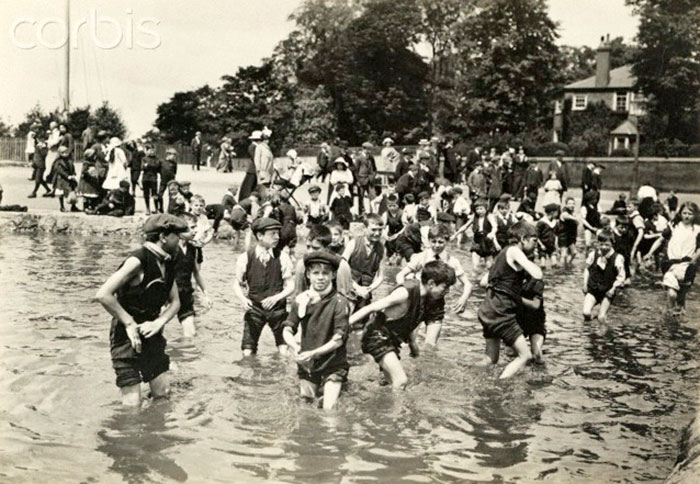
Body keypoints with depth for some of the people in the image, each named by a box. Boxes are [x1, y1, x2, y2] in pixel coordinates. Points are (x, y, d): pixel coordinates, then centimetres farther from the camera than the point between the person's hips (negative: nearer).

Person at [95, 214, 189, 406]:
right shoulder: (138, 261, -21)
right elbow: (103, 295, -27)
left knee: (162, 395, 9)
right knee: (132, 404, -7)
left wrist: (159, 322, -10)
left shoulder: (168, 264, 5)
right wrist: (129, 324, -21)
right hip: (127, 335, -7)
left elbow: (174, 302, 10)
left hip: (151, 332, 8)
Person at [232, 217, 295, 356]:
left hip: (277, 307, 0)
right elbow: (237, 284, 2)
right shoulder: (246, 258, -8)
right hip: (254, 308, 0)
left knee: (284, 351, -3)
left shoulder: (282, 257, -8)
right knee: (248, 351, -1)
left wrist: (276, 298, -22)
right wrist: (243, 299, -18)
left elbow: (290, 286, -5)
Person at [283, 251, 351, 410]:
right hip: (306, 366, 4)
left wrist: (313, 353, -24)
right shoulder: (301, 300, -2)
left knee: (329, 410, -11)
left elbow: (339, 339, -16)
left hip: (332, 365, -4)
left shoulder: (339, 302, -14)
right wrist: (295, 347, -23)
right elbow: (287, 330, -3)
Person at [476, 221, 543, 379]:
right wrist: (529, 262, -2)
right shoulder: (514, 251, -11)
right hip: (500, 312, -10)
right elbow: (537, 275, -22)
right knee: (525, 355, -5)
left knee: (490, 360, 17)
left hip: (489, 310, 10)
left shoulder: (504, 253, 17)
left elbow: (486, 281, 22)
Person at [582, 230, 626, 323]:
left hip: (607, 292, -2)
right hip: (592, 289, 2)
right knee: (586, 313, -14)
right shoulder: (593, 255, -4)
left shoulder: (617, 258, -12)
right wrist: (585, 283, 3)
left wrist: (613, 288, -12)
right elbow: (587, 269, 9)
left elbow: (621, 276, -6)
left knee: (601, 318, -5)